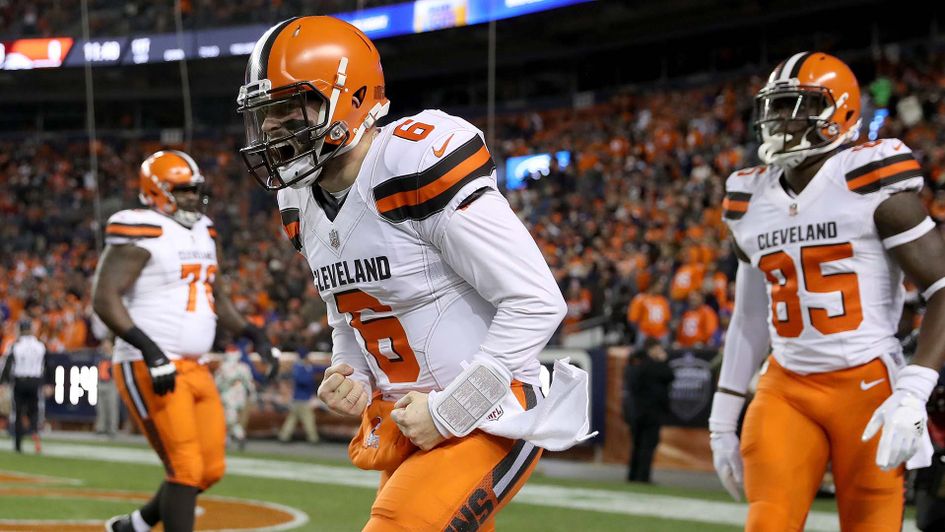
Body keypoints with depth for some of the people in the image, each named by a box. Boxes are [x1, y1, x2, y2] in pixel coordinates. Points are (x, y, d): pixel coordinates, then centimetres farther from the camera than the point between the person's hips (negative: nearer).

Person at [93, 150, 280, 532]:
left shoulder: (203, 235, 16)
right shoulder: (141, 237, -11)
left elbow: (216, 296, 29)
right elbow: (104, 299, -19)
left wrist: (251, 333, 15)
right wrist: (148, 347, -28)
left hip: (194, 369, 9)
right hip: (149, 369, -9)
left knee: (210, 470, 10)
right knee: (185, 469, -12)